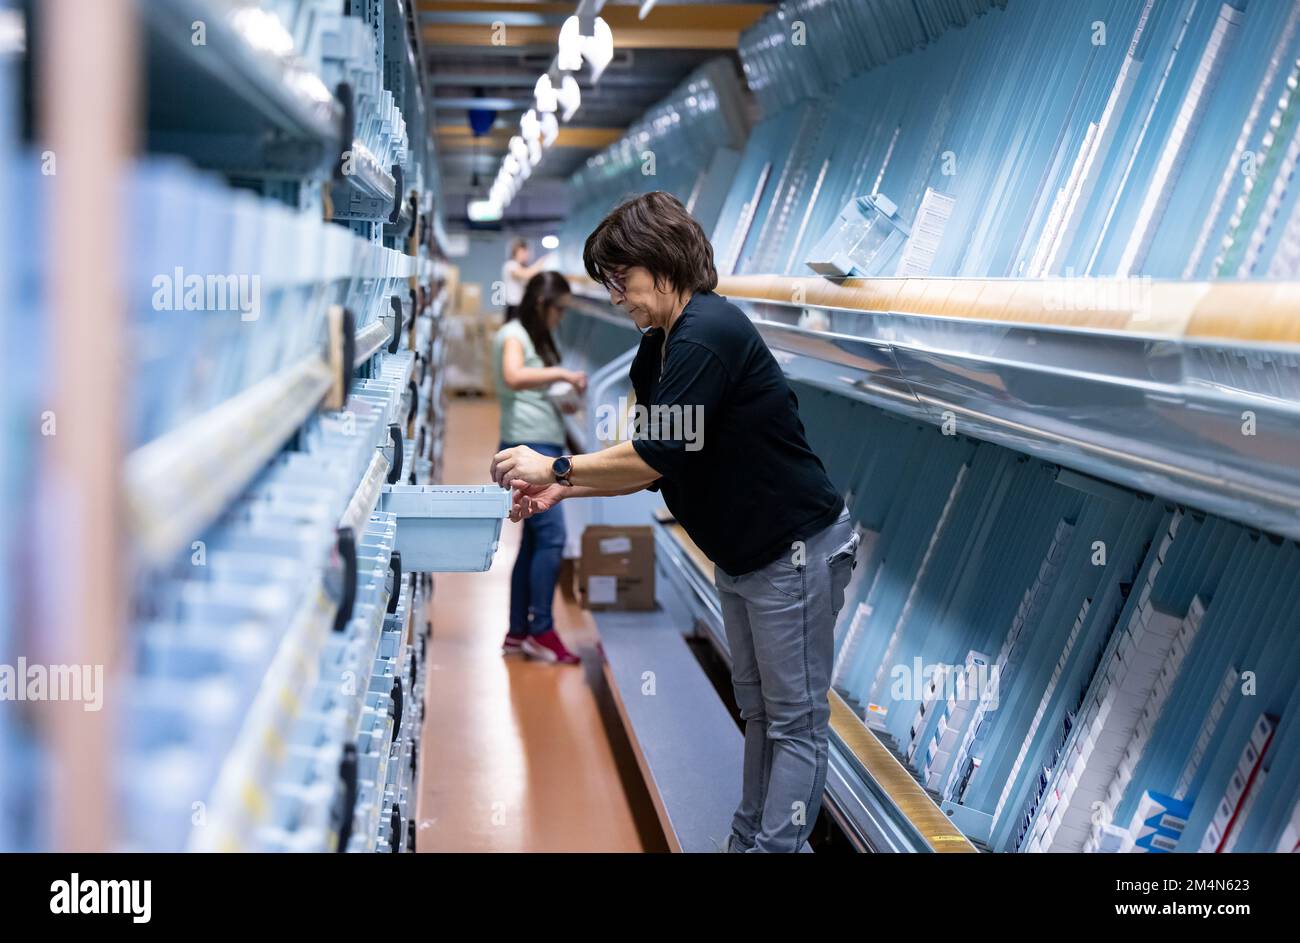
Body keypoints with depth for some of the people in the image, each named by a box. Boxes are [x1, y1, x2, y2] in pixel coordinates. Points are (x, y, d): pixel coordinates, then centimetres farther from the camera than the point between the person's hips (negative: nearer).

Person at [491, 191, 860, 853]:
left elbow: (659, 455, -27)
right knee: (758, 711, 15)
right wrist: (563, 490, 0)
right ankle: (746, 839, 24)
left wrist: (556, 466, -15)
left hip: (797, 549, -10)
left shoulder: (708, 333, -23)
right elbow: (654, 464, 11)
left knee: (795, 719, -1)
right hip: (738, 555, 10)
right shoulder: (654, 352, 7)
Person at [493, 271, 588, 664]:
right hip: (527, 447, -10)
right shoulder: (513, 335, -6)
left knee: (534, 542, 9)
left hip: (545, 447, 10)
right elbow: (514, 378, -26)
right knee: (551, 537, -12)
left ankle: (518, 632, 14)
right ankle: (542, 631, -7)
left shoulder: (537, 338, 22)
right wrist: (561, 373, -23)